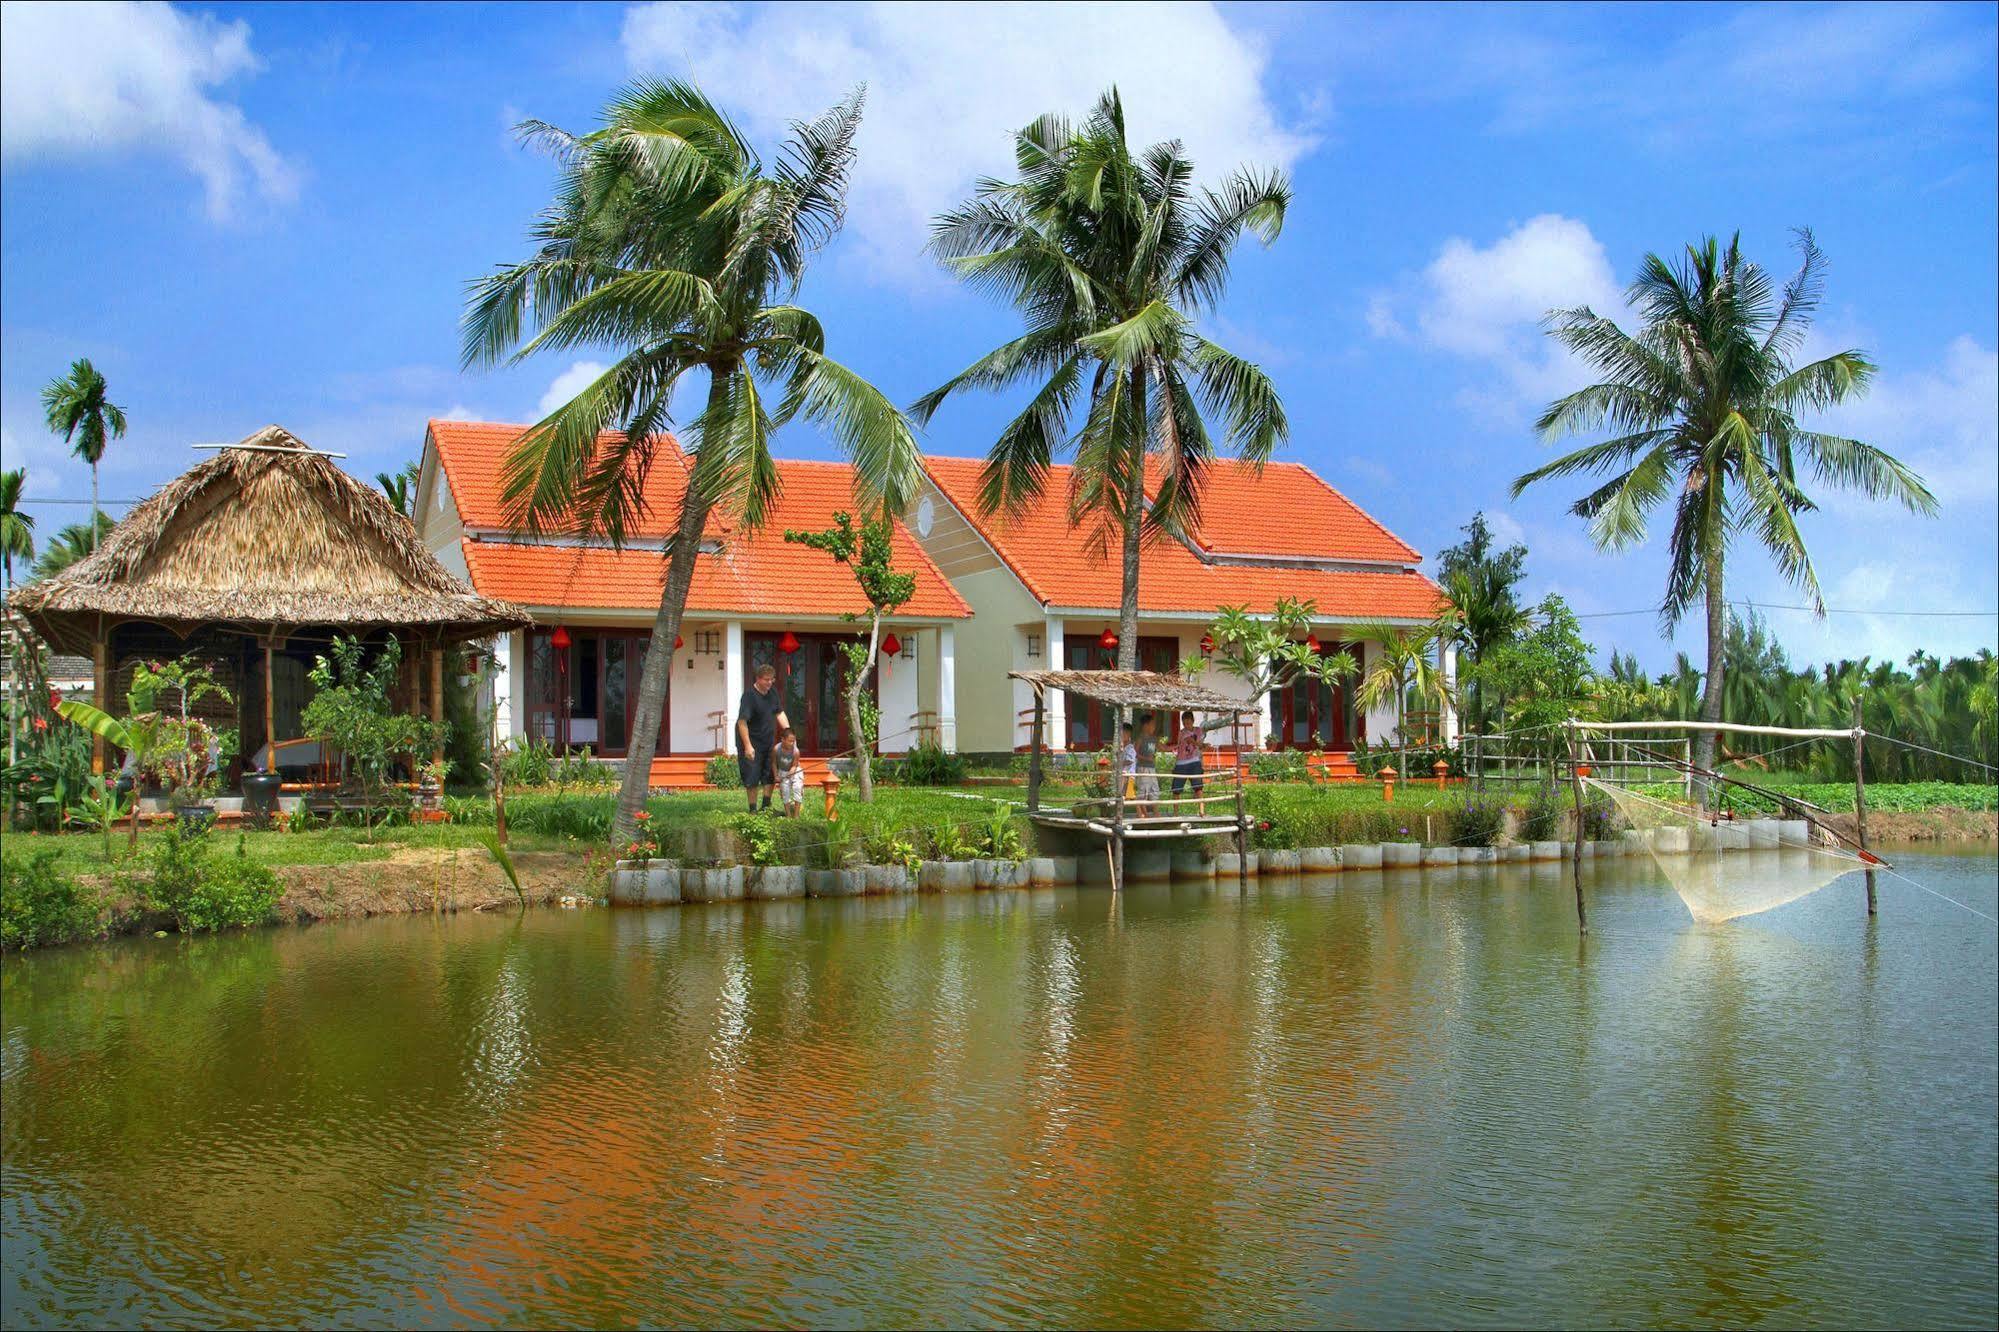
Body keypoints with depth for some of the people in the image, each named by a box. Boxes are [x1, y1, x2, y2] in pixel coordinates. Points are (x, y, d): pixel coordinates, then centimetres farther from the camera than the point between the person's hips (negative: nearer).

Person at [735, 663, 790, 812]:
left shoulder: (772, 692, 4)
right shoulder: (749, 695, -21)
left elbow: (779, 713, 15)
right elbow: (742, 721, -25)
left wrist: (788, 731, 2)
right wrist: (747, 746, -29)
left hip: (768, 741, 8)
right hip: (752, 742, -8)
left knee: (770, 775, 13)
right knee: (752, 778, -1)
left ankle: (766, 806, 26)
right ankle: (753, 809, 10)